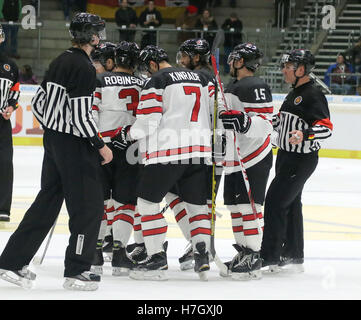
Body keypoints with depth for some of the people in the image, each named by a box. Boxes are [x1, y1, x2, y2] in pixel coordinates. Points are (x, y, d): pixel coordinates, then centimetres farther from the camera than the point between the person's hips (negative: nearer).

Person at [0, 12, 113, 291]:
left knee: (47, 202, 13)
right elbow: (81, 116, -22)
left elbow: (39, 103, 16)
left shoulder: (61, 61, 10)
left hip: (53, 140, 9)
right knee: (89, 206, 0)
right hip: (75, 144, -9)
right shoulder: (83, 67, -17)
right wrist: (100, 145, -13)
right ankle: (76, 272, 3)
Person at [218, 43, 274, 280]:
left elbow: (265, 124, -23)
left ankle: (254, 260, -12)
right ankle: (243, 254, 20)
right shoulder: (232, 88, 18)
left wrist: (243, 121, -36)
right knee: (235, 205, 12)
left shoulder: (255, 87, -15)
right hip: (234, 160, 10)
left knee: (248, 205, -12)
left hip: (254, 159, -10)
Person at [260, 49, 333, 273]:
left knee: (275, 202, -11)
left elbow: (327, 128, -24)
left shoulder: (313, 95, -16)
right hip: (287, 156, 10)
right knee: (290, 205, 14)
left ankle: (269, 257, -8)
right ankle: (294, 256, 22)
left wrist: (305, 135, -40)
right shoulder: (294, 94, 14)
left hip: (302, 160, -10)